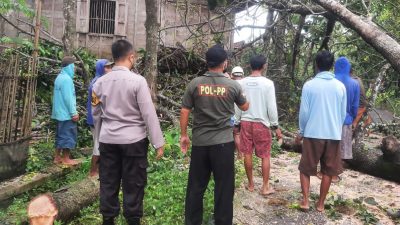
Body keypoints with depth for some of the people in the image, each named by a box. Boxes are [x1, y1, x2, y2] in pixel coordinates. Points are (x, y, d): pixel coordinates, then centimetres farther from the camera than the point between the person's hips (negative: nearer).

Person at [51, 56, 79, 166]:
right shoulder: (66, 79, -17)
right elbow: (68, 98, -21)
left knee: (61, 134, 14)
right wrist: (74, 113, -17)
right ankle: (66, 159, 5)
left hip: (60, 112, 10)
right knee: (68, 135, -2)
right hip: (67, 113, -10)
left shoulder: (60, 77, 14)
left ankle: (57, 157, 20)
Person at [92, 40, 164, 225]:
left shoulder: (100, 82, 4)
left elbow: (96, 114, 13)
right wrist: (158, 143, -8)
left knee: (108, 183, 14)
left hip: (107, 140, 5)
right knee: (133, 184, 7)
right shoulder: (137, 80, -12)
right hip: (133, 140, -5)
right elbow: (149, 114, -13)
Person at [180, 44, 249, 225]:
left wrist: (184, 135, 12)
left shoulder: (195, 84, -2)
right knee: (224, 187, 9)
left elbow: (184, 111, 1)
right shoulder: (233, 85, -4)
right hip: (224, 143, -1)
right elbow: (245, 107, 13)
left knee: (195, 186, 13)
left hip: (200, 142, 2)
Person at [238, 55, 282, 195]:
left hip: (245, 122, 3)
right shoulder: (267, 83, -11)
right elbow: (271, 107, -10)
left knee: (247, 154, 11)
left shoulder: (242, 83, -1)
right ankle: (265, 187, 14)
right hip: (262, 123, -3)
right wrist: (276, 126, -1)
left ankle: (250, 184, 23)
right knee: (265, 156, 8)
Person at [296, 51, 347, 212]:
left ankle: (305, 200, 7)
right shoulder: (340, 86, 1)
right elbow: (343, 114, 6)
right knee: (328, 171, 13)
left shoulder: (309, 85, -8)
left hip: (313, 134, -2)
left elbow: (304, 112, -6)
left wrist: (301, 132, 7)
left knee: (305, 168, 13)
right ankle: (321, 203, 20)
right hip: (334, 135, 3)